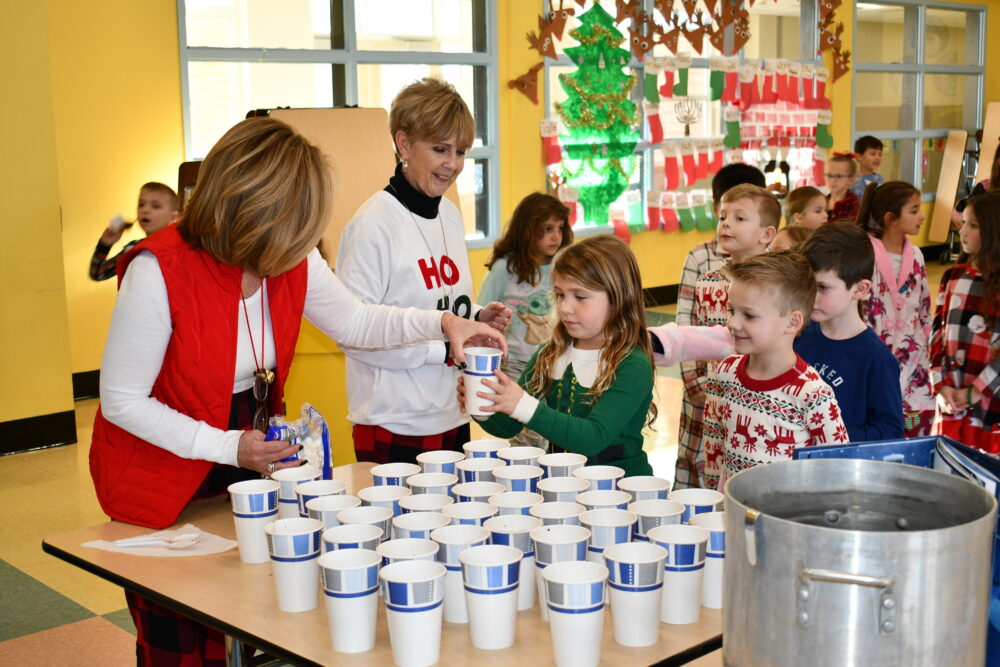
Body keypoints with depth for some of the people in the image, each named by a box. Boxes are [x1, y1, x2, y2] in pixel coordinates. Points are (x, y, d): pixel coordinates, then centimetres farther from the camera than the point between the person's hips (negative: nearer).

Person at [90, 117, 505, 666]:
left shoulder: (293, 262, -8)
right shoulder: (159, 271, -26)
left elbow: (354, 322, 9)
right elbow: (122, 401, -19)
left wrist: (440, 322, -6)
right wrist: (228, 447, -24)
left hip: (248, 465, 5)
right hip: (161, 487, -5)